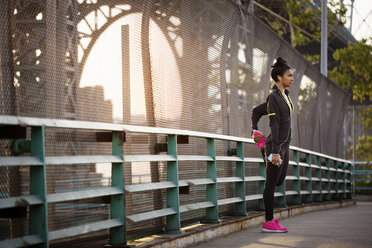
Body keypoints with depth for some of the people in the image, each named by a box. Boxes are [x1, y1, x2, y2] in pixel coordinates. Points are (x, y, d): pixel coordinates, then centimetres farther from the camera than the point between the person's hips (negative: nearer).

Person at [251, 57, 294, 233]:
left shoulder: (284, 96, 13)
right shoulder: (273, 97, -14)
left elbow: (256, 111, 22)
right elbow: (274, 125, -20)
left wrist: (254, 130, 15)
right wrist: (275, 151, -23)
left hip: (284, 145, 9)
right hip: (275, 145, -9)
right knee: (271, 183, -3)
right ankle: (269, 222, 2)